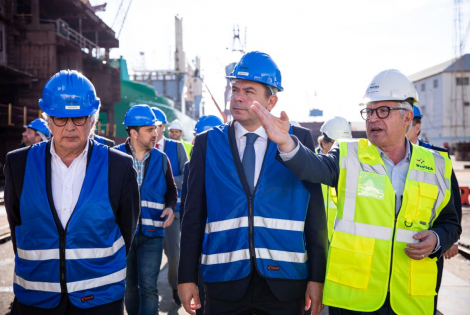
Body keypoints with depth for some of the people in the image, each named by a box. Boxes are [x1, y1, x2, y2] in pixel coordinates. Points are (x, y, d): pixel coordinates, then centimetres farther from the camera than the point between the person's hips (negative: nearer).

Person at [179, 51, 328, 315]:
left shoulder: (300, 140, 1)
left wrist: (317, 277, -3)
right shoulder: (207, 144, 3)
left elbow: (315, 214, 0)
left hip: (284, 282, 0)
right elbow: (194, 216, 4)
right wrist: (187, 277, 0)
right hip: (225, 281, 1)